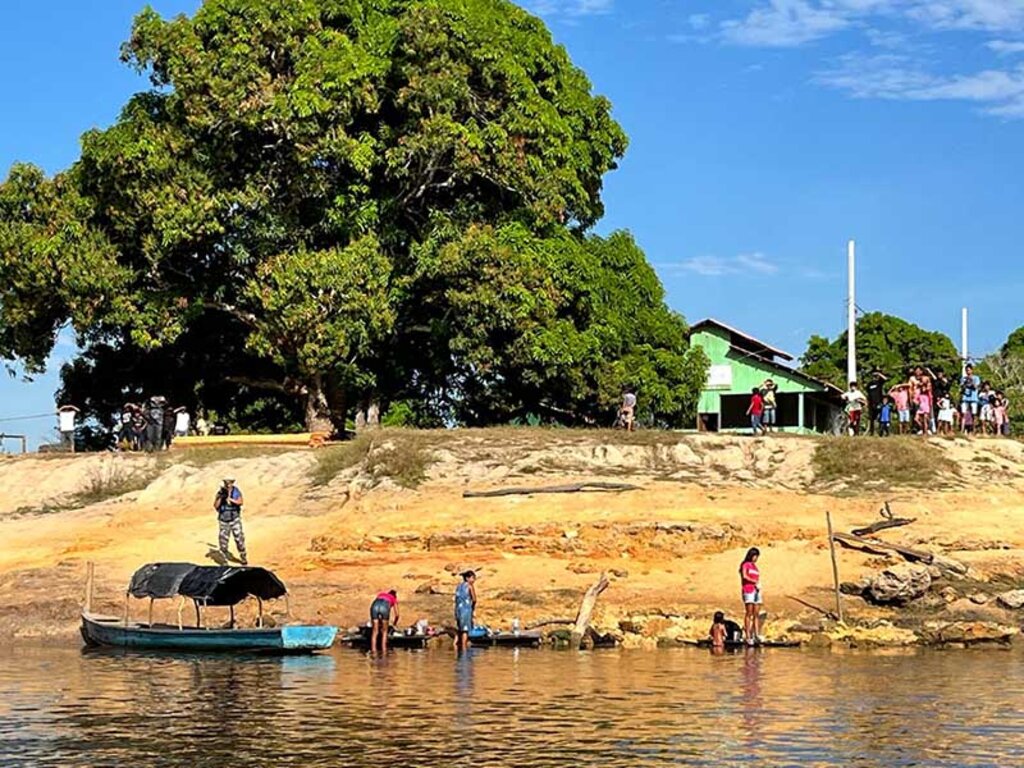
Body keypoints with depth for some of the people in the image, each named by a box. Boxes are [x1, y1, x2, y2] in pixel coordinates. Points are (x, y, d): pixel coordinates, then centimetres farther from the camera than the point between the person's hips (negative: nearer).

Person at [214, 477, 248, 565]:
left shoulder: (236, 491, -6)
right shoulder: (220, 492, -5)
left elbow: (241, 502, -16)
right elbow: (216, 506, -9)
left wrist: (230, 499, -26)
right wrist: (220, 497, -24)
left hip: (235, 519, -1)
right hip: (223, 519, 1)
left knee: (239, 538, -4)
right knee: (223, 539, 4)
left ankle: (244, 559, 8)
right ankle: (224, 560, 19)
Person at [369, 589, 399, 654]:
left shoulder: (380, 595, 42)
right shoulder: (394, 599, 35)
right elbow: (397, 614, 39)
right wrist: (395, 623, 59)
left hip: (375, 605, 2)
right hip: (384, 606, -2)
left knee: (375, 632, 9)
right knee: (384, 631, 14)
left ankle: (373, 650, 2)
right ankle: (383, 650, 8)